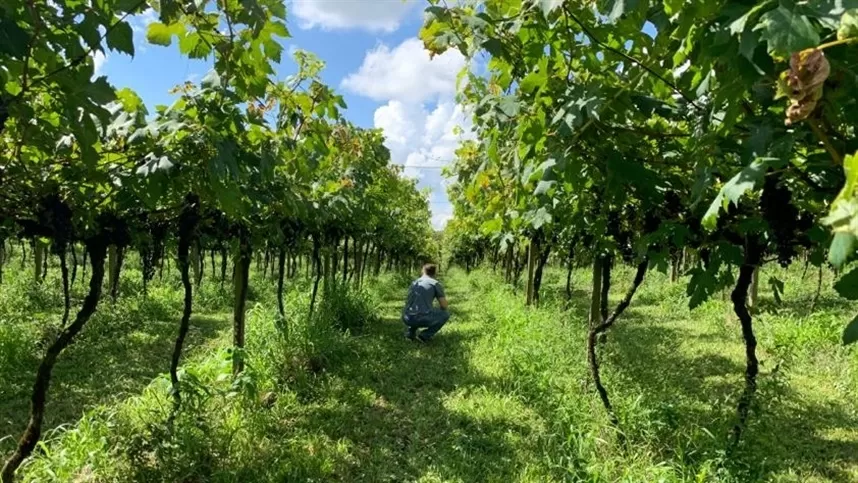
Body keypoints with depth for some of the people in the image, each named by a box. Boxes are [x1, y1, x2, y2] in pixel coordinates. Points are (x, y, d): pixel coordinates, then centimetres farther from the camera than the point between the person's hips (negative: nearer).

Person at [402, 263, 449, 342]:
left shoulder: (414, 283, 23)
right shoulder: (436, 284, 6)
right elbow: (444, 305, 6)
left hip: (407, 319, 6)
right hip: (423, 319, -6)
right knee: (446, 314, 22)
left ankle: (410, 333, 17)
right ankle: (424, 335, 9)